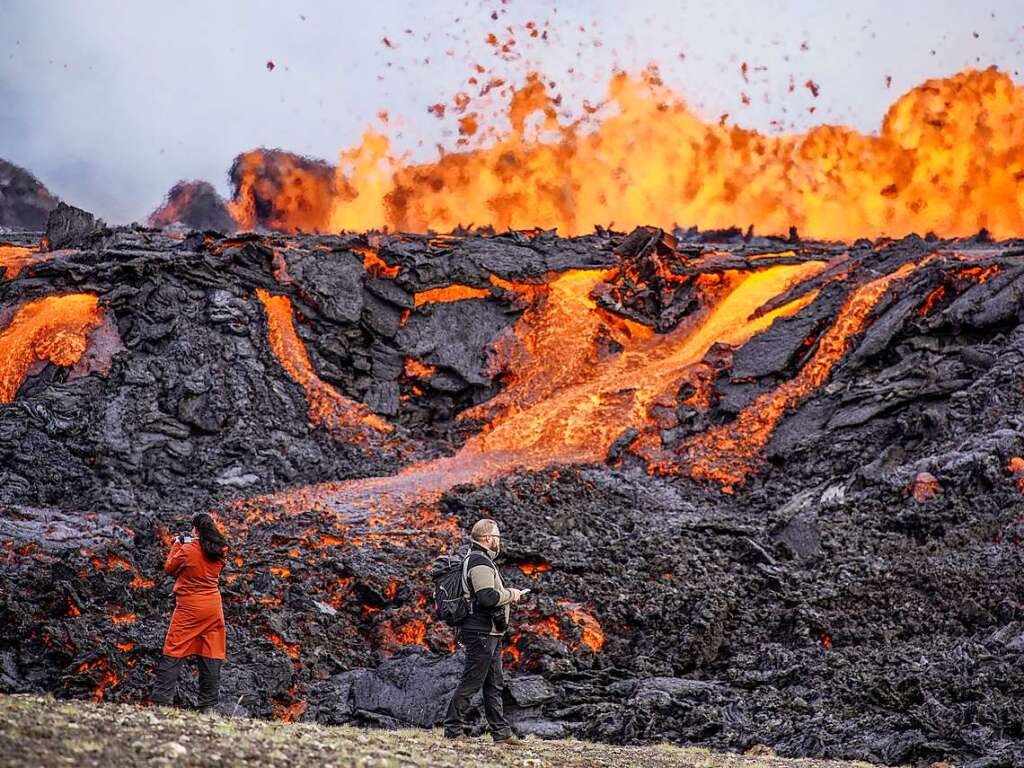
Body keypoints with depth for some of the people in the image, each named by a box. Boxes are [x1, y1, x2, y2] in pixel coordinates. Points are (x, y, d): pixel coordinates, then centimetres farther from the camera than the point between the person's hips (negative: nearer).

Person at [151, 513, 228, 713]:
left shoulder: (188, 550, -12)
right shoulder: (219, 552, 3)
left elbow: (169, 569, 2)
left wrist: (177, 546, 13)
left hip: (189, 608, -5)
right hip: (214, 607, 5)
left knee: (173, 653, -2)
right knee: (211, 655, 6)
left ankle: (162, 700, -8)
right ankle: (207, 705, 6)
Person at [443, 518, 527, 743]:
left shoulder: (481, 560, 18)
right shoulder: (480, 563, -16)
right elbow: (488, 597, -27)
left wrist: (508, 594, 14)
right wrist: (511, 594, -12)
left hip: (488, 634, 11)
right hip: (482, 633, -11)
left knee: (494, 684, 12)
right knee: (471, 682, -6)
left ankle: (501, 731, 15)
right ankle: (453, 728, -1)